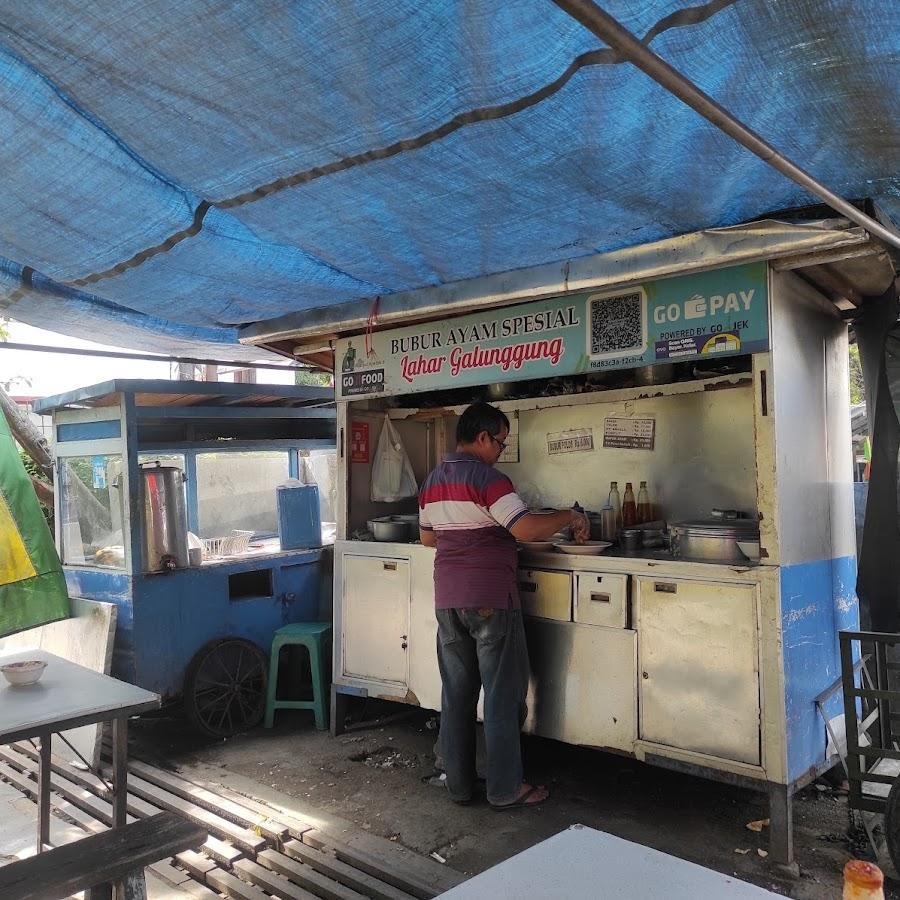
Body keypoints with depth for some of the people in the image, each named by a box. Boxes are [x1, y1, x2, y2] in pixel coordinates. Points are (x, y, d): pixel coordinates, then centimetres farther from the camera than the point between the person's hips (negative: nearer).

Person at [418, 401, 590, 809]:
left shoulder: (433, 480, 11)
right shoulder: (486, 477, -14)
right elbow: (526, 529, -22)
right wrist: (569, 516, -8)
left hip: (448, 599, 7)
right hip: (490, 600, -7)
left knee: (456, 694, 13)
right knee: (503, 695, 4)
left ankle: (458, 784, 21)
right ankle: (505, 788, 13)